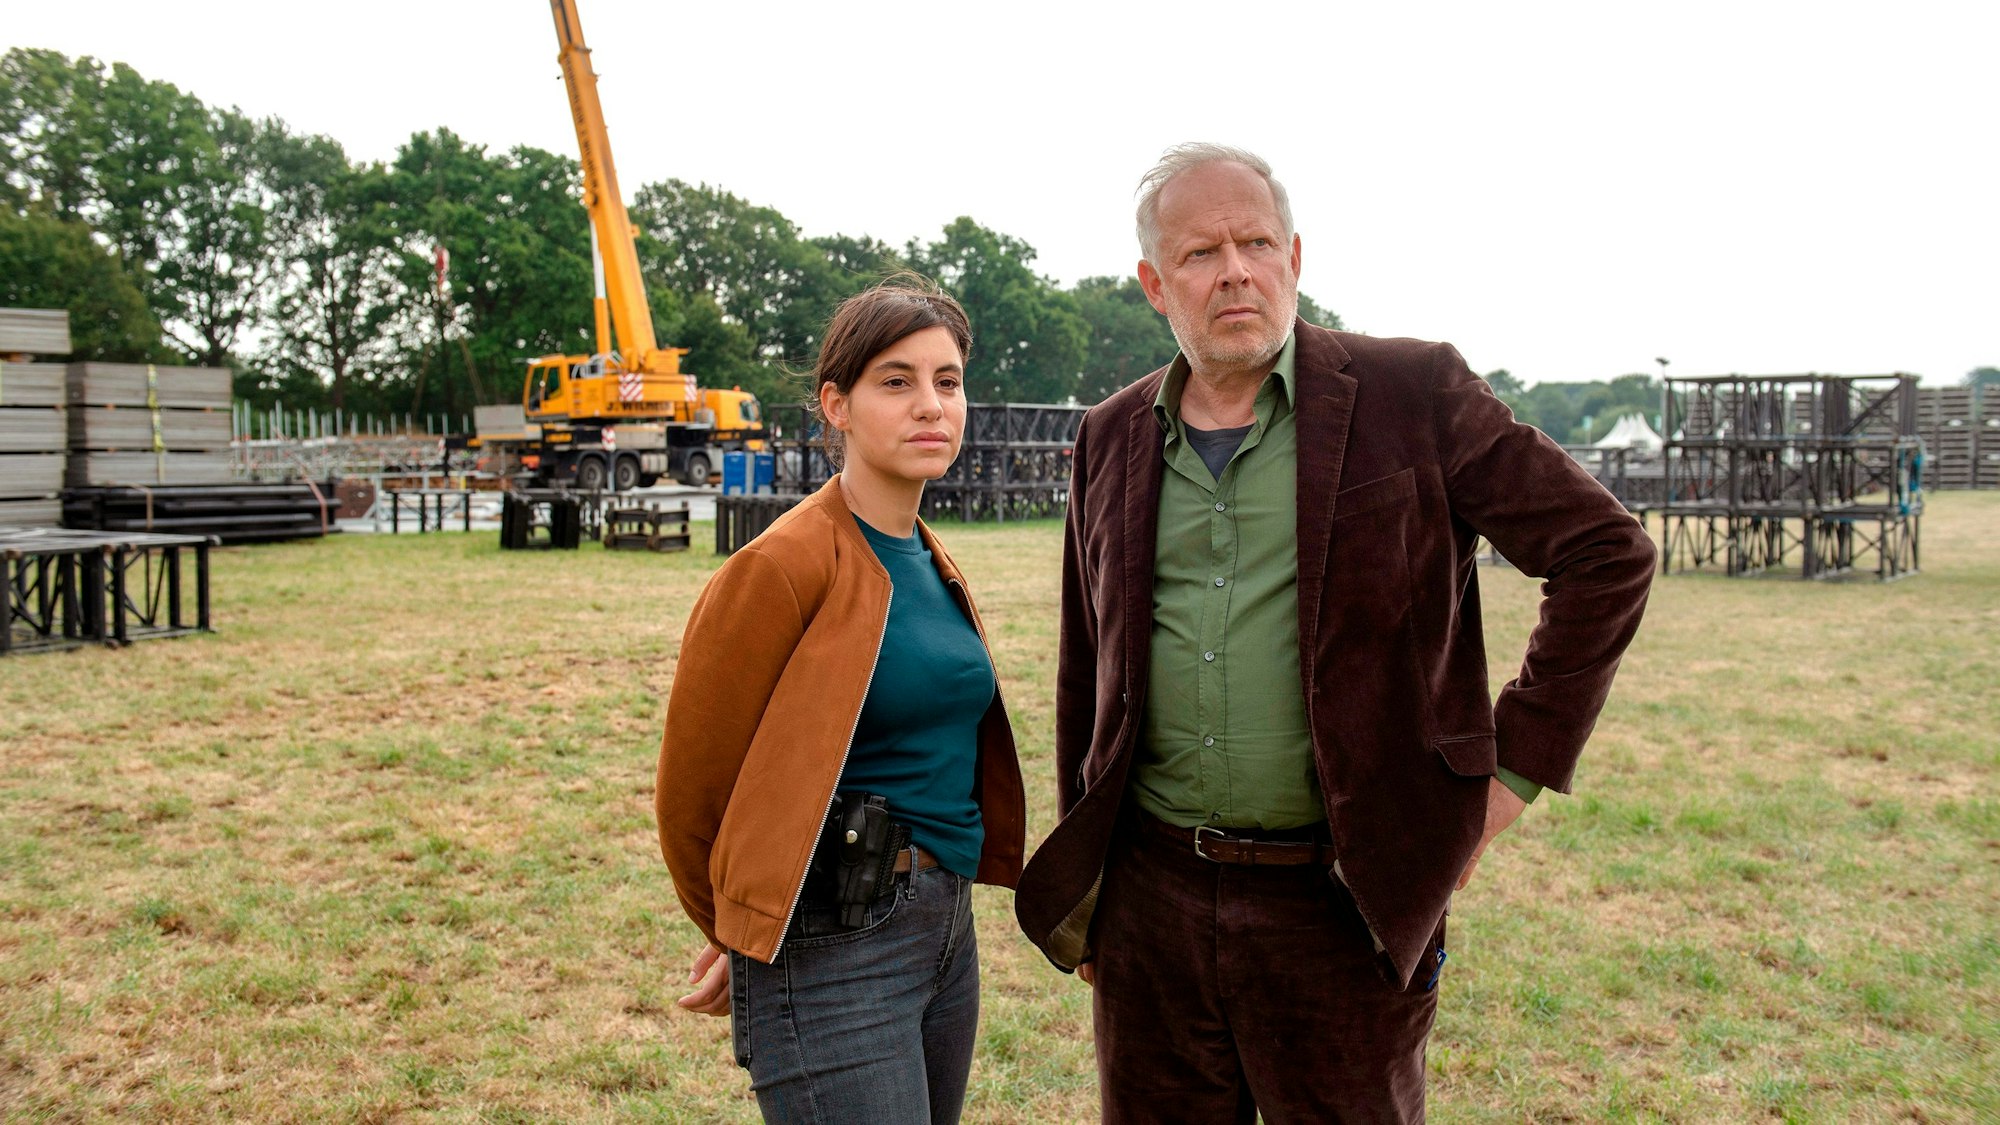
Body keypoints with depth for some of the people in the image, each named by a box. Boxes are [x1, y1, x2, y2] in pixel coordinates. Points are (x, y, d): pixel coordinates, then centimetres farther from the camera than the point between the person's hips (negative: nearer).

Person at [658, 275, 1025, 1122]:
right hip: (833, 947, -8)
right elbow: (692, 789, -7)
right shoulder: (783, 567, -14)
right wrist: (739, 939, 8)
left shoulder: (931, 564, 10)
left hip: (947, 925, 8)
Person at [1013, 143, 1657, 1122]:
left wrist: (1514, 767, -5)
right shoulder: (1113, 440, 7)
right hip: (1151, 893, 4)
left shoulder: (1411, 393, -6)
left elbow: (1607, 554, -3)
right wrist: (1079, 887, 16)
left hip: (1338, 904, -3)